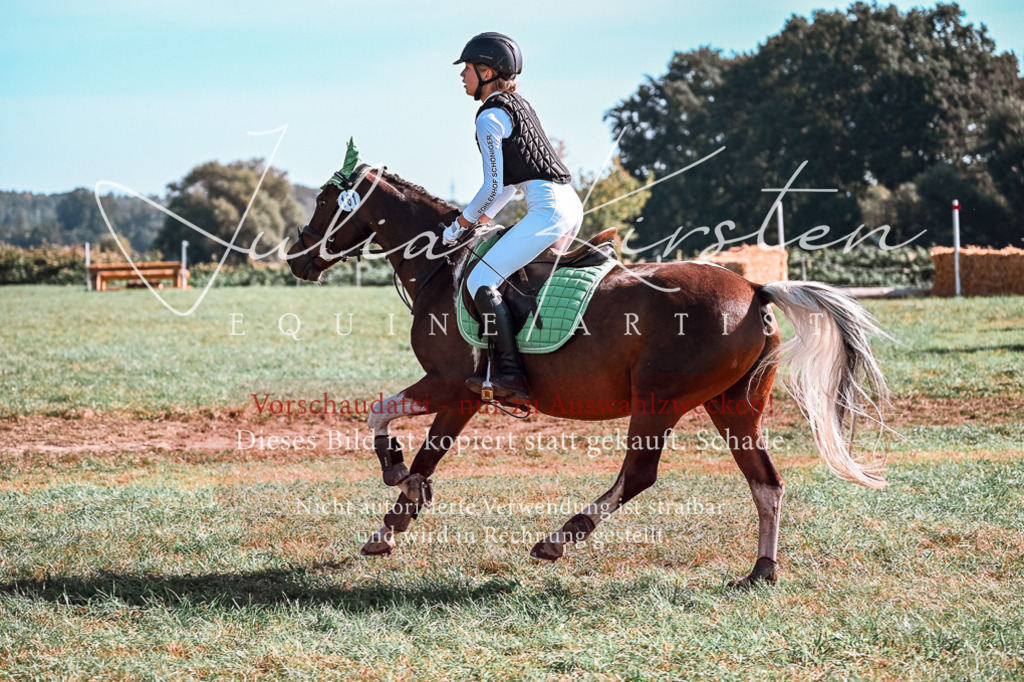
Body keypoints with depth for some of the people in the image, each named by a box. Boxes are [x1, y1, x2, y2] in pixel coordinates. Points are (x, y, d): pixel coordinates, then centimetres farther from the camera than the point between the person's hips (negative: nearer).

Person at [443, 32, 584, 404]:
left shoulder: (490, 117, -8)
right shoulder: (518, 104, 21)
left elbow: (493, 188, -11)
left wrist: (460, 225, 3)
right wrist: (482, 218, 25)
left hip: (548, 208, -10)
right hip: (571, 206, 10)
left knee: (480, 280, -13)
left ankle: (510, 376, -20)